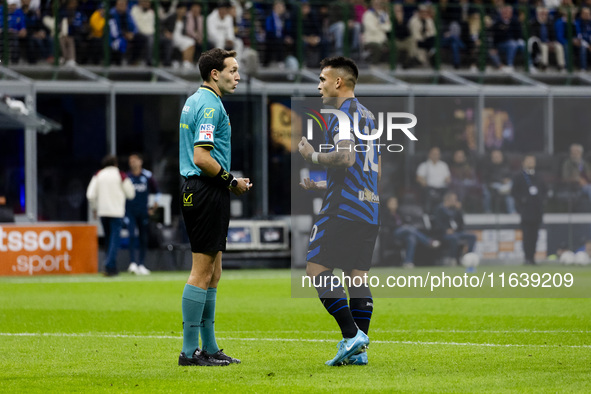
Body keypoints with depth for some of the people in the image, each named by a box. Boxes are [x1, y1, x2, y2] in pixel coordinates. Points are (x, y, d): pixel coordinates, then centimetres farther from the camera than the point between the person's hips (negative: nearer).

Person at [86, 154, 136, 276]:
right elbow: (131, 194, 2)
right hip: (117, 211, -3)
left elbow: (91, 194, -2)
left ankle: (112, 267, 18)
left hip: (102, 211, 3)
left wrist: (94, 207, 13)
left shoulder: (98, 175, 4)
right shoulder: (121, 175, -3)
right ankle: (109, 266, -18)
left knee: (109, 239, 15)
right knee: (114, 240, -4)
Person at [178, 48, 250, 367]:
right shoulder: (209, 105, -15)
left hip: (195, 190, 11)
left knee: (212, 273, 12)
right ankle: (190, 350, -6)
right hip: (207, 193, -11)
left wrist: (229, 180, 17)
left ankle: (208, 347, 16)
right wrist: (232, 181, -12)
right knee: (202, 271, -8)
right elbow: (202, 158, -22)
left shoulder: (195, 101, 17)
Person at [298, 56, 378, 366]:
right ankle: (359, 350, 2)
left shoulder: (344, 114, -9)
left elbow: (346, 156, -23)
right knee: (357, 275, 7)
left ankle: (351, 335, -17)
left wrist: (313, 156, -6)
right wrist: (321, 185, 28)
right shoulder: (367, 116, 21)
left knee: (316, 268, -7)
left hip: (344, 209, -9)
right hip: (369, 207, 9)